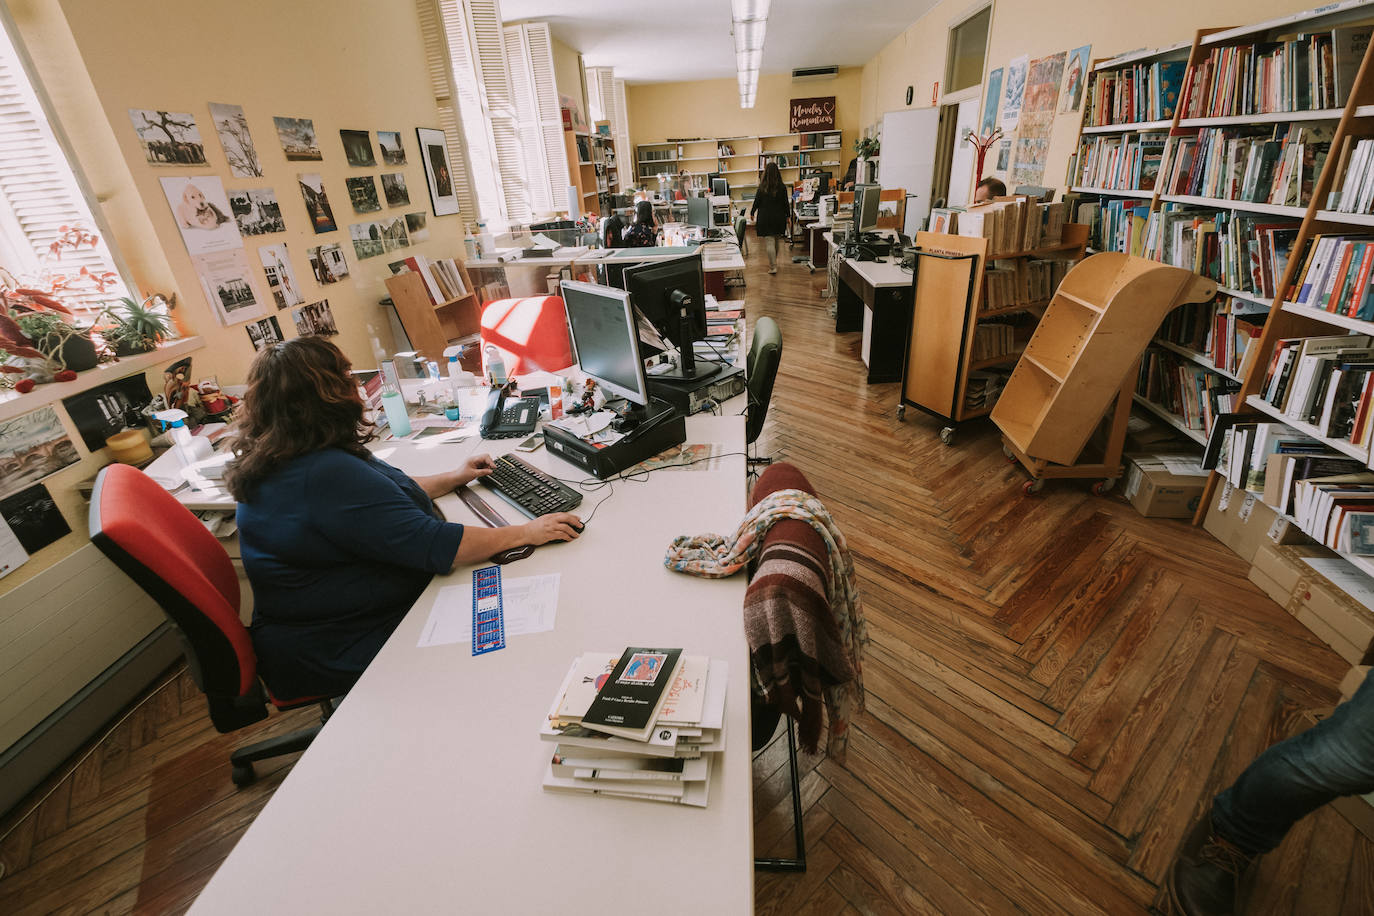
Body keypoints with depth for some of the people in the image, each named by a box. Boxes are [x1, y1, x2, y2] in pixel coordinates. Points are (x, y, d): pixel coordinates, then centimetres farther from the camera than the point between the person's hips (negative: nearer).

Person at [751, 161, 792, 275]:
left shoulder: (762, 187, -9)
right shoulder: (782, 187, -5)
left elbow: (757, 202, -2)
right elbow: (786, 203, 1)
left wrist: (752, 213, 14)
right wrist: (788, 216, 13)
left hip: (765, 218, -3)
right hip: (779, 218, 3)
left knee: (769, 242, -4)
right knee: (776, 241, 19)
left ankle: (773, 267, -11)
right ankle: (773, 262, 35)